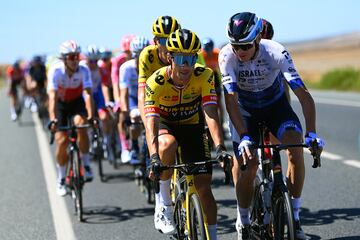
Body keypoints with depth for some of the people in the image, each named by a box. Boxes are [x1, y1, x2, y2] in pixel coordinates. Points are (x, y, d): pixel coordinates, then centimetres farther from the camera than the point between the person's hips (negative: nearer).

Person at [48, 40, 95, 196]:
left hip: (77, 102, 0)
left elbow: (87, 94, -33)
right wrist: (52, 119, -47)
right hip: (61, 103, 0)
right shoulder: (55, 70, -28)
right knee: (61, 141, -8)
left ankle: (86, 165, -15)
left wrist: (90, 116, -47)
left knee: (81, 125, -30)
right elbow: (52, 96, -35)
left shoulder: (83, 70, -25)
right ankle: (61, 180, 10)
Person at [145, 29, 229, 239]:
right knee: (168, 144, -38)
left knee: (204, 187, -7)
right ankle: (165, 206, -21)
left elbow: (211, 114, -31)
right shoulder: (156, 82, -29)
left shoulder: (204, 76, -25)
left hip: (192, 126, 2)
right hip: (165, 126, -1)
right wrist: (154, 158, -50)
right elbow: (151, 123, -36)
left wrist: (220, 147, -45)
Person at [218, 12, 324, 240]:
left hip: (276, 105, 0)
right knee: (248, 167, -13)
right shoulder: (227, 56, -28)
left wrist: (311, 133, -43)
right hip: (245, 111, 0)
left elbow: (304, 95, -33)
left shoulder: (276, 52, -30)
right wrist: (244, 137, -44)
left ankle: (294, 216, -10)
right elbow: (231, 100, -32)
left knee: (296, 149, -25)